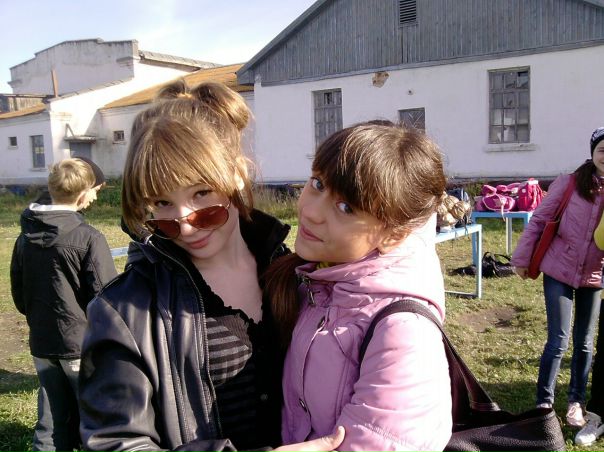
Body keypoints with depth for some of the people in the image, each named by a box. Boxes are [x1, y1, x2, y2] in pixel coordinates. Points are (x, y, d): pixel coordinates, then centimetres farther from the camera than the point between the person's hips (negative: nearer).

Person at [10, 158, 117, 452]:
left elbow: (19, 295, 11)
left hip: (42, 346, 6)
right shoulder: (88, 238, -18)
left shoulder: (26, 237, 3)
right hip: (84, 347, -6)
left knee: (50, 427, 16)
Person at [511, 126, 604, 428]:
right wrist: (522, 259, -3)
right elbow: (539, 220, -5)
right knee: (558, 341, -3)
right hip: (559, 271, -3)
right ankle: (544, 402, 9)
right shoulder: (569, 183, -9)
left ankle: (576, 401, 27)